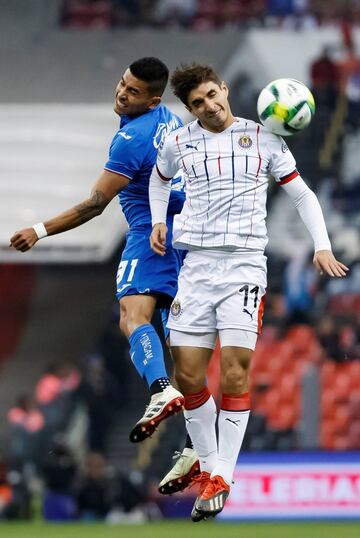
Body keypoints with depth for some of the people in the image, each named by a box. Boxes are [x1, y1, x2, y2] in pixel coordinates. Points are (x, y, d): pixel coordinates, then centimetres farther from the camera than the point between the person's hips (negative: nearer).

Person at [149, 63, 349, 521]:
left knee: (234, 371, -12)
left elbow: (302, 194, 10)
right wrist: (157, 220, 18)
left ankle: (222, 477, -9)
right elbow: (159, 177, 32)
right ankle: (208, 465, 13)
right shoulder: (179, 142, 9)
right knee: (188, 375, -3)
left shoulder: (263, 139, 4)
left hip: (245, 264, -2)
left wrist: (322, 245, 0)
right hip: (196, 264, 3)